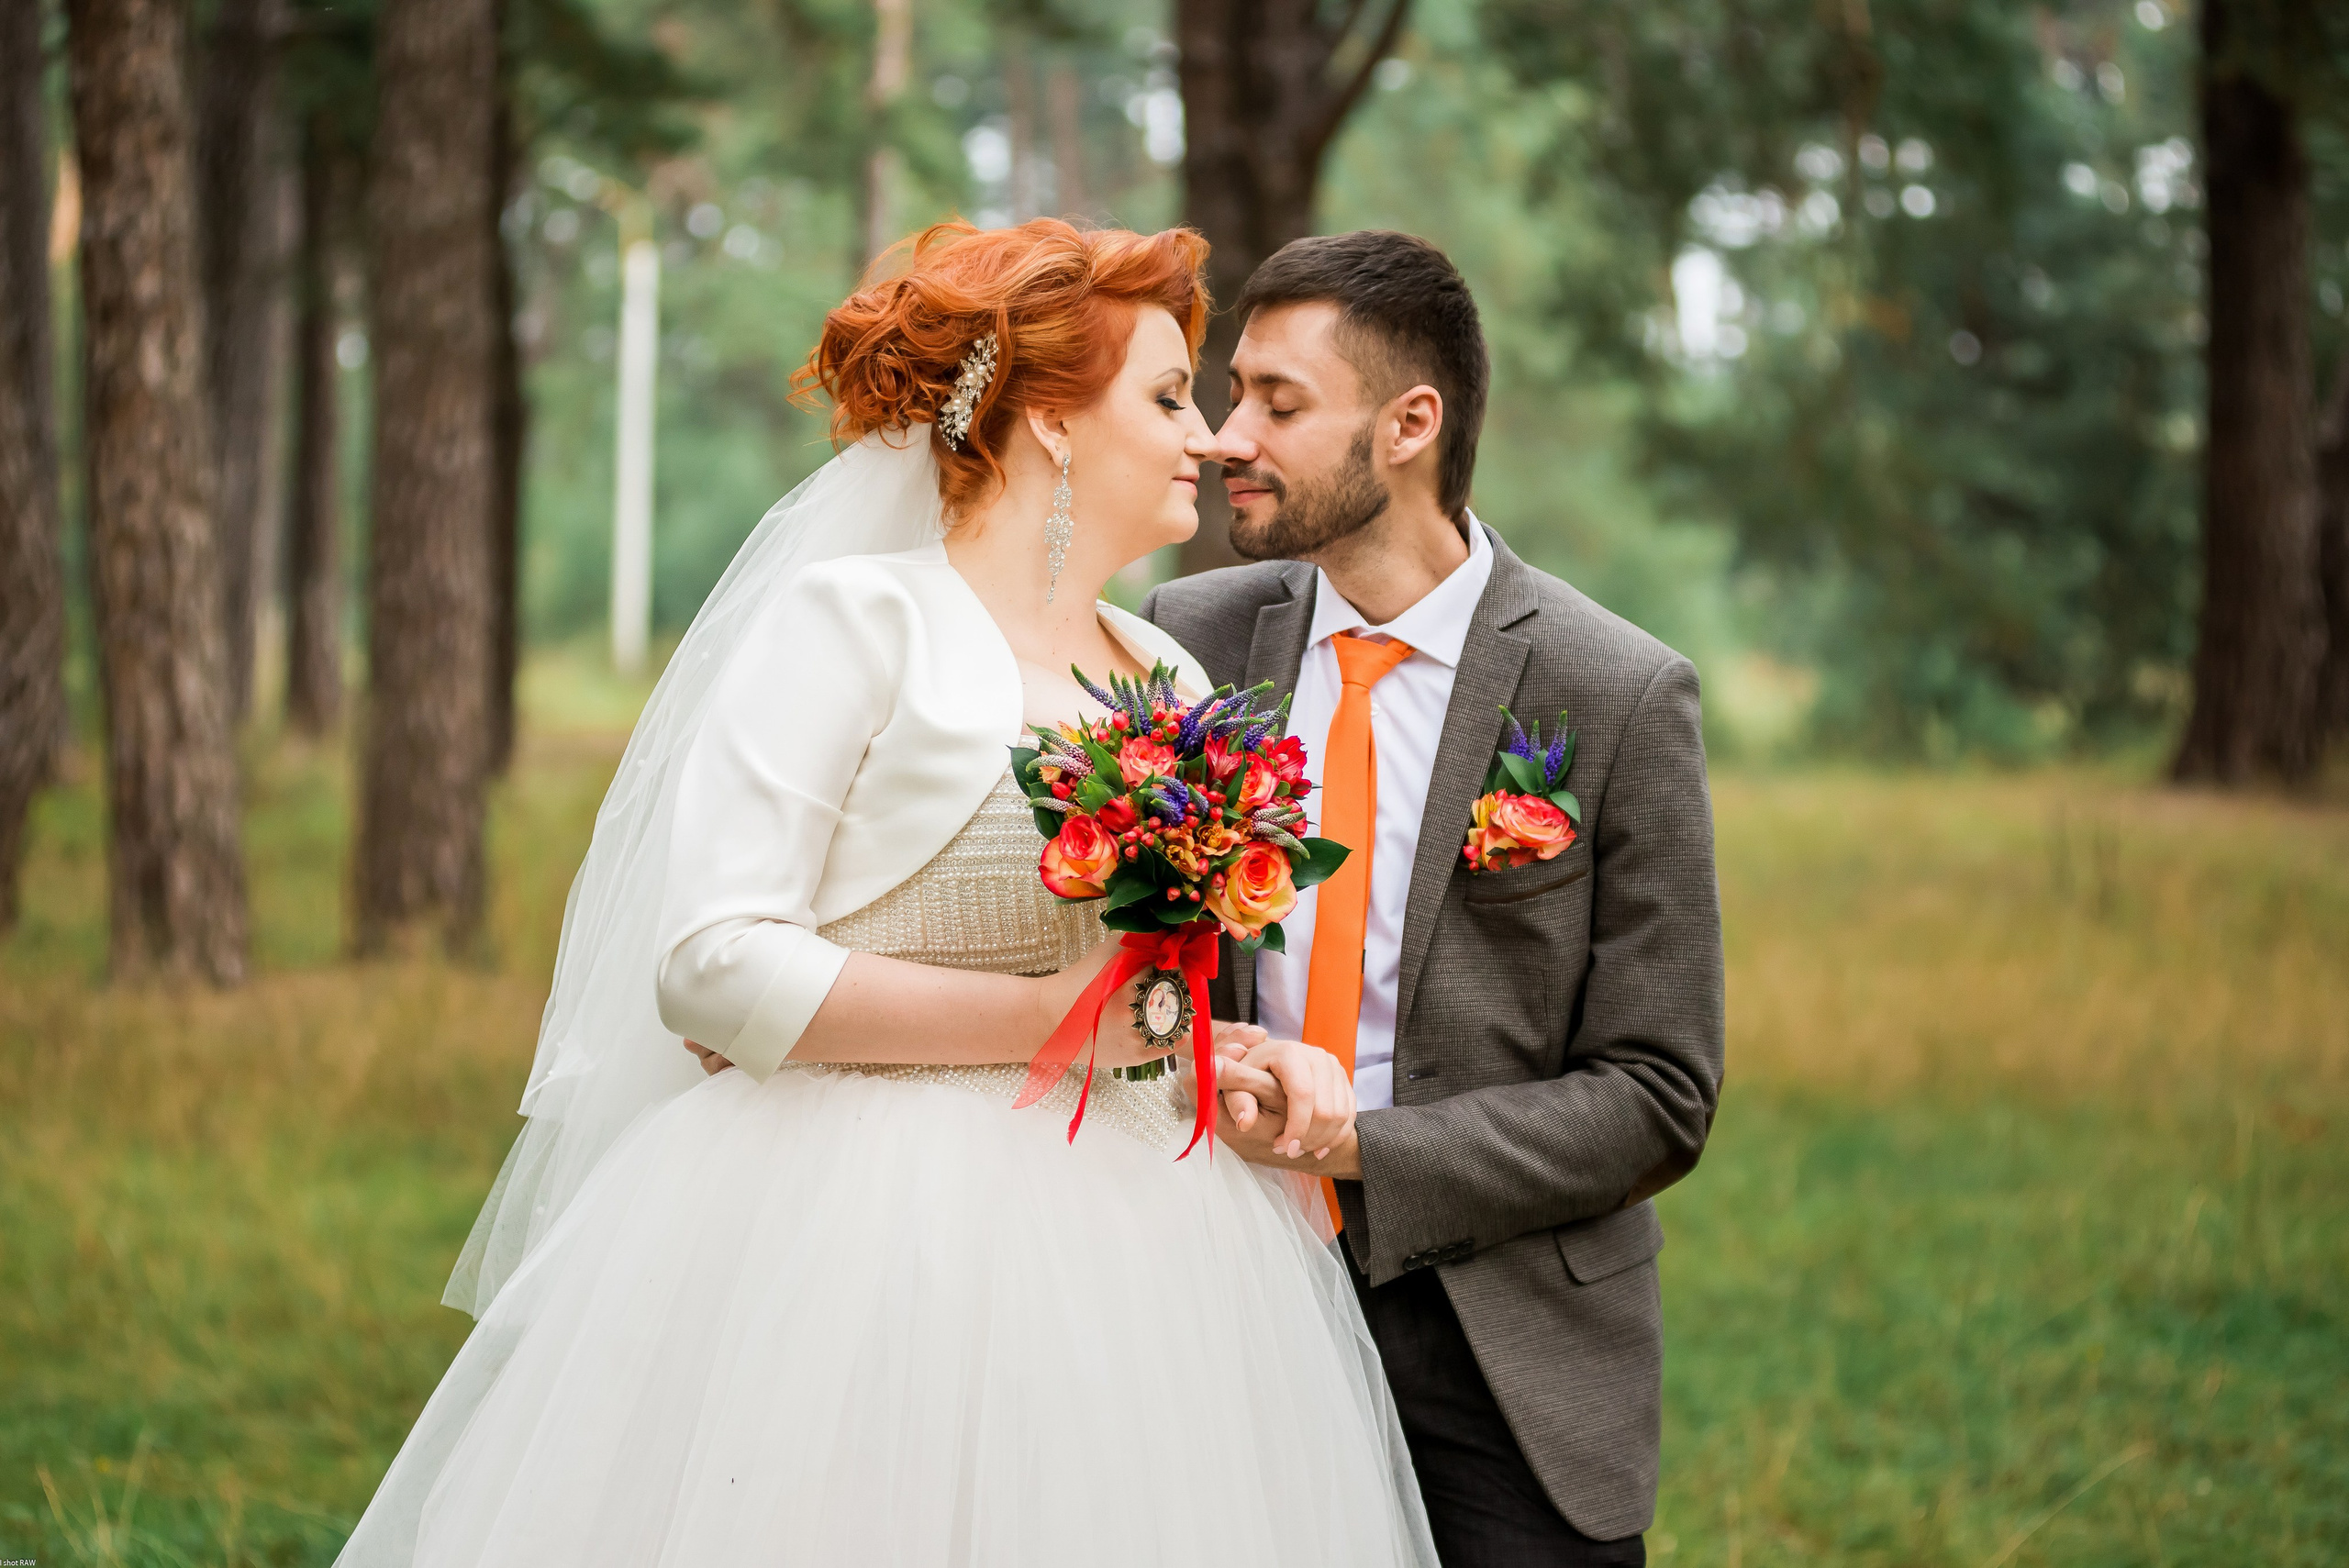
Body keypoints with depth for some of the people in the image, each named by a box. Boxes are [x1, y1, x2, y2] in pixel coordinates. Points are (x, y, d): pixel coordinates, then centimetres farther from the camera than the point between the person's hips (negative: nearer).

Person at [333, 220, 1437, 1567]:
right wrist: (1046, 1017, -15)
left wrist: (1252, 1068, 1)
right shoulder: (855, 620, -5)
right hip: (850, 1245, -6)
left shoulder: (1172, 681, 16)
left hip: (1115, 1271, 6)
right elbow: (713, 967, -14)